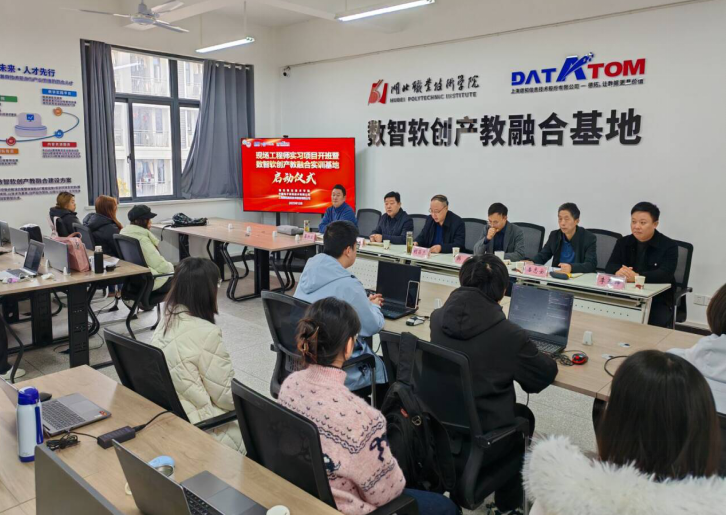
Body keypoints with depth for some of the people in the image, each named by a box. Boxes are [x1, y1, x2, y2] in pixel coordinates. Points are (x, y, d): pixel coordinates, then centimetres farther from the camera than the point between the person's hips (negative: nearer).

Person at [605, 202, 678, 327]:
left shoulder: (669, 246, -3)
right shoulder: (623, 242, 9)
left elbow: (665, 275, -17)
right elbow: (609, 267, -2)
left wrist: (636, 277, -33)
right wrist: (618, 272, -27)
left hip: (658, 301, -3)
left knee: (656, 326, -29)